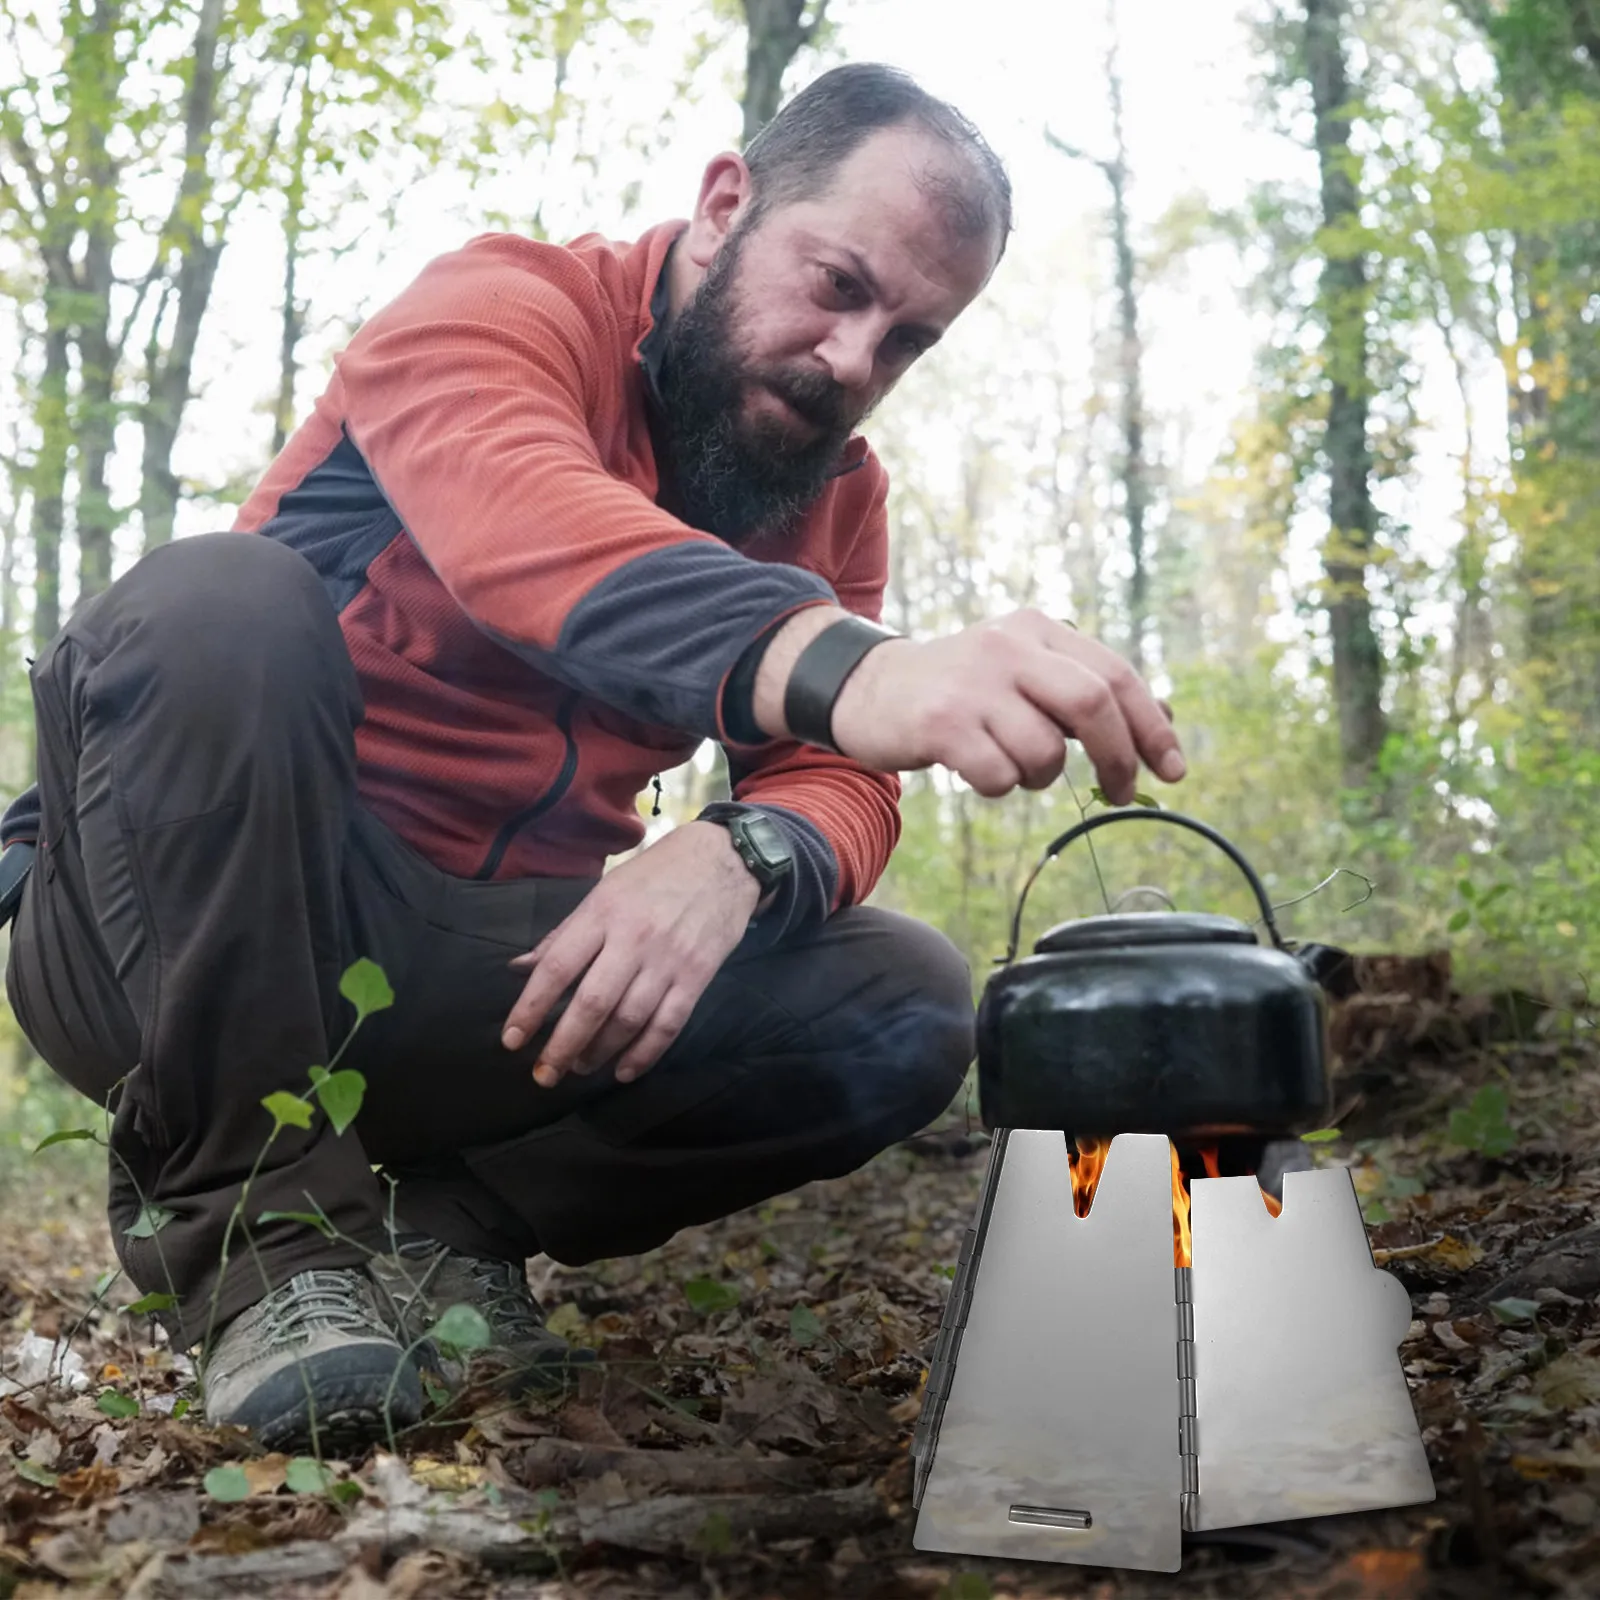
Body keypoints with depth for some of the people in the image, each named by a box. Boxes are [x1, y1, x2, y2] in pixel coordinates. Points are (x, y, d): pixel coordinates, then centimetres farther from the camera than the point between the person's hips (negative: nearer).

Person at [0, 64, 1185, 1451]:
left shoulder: (840, 495, 8)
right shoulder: (506, 307, -11)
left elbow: (839, 784, -3)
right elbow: (518, 520, -36)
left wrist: (741, 858, -29)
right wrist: (839, 665, -55)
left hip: (505, 983, 5)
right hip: (174, 953, -4)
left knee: (907, 1009, -14)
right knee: (215, 598, -34)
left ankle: (445, 1223, -3)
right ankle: (262, 1233, -20)